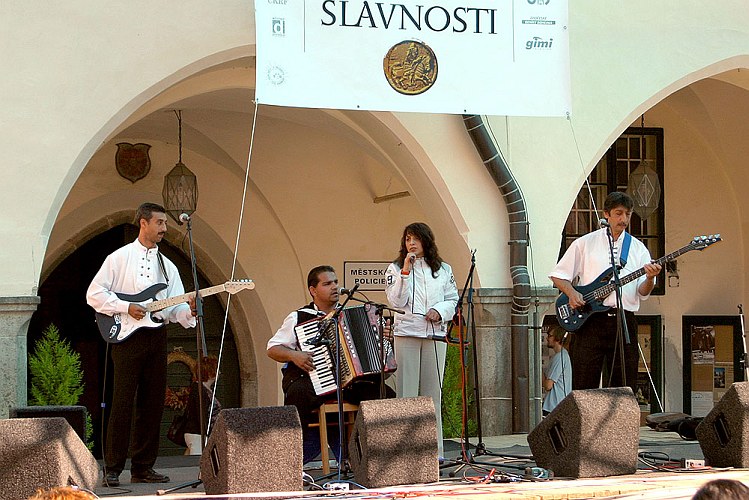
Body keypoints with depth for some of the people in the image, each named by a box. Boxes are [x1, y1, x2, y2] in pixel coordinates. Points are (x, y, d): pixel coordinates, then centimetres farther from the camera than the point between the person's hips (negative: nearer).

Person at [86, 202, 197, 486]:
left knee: (152, 405, 4)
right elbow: (94, 293, -3)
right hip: (126, 335, -5)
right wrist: (125, 307, -13)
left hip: (156, 336, 5)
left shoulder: (167, 266, 17)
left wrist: (189, 310, -14)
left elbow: (175, 308, 9)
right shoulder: (119, 258, 2)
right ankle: (112, 470, -6)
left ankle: (143, 468, 11)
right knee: (123, 403, -9)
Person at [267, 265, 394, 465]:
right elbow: (272, 349, 5)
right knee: (298, 394, -37)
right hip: (312, 380, -3)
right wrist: (294, 355, -14)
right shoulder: (299, 318, 7)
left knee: (385, 395, -18)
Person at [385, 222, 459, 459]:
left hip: (435, 334, 2)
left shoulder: (443, 269, 14)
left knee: (433, 392, 3)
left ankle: (434, 449, 7)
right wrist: (405, 271, -11)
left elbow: (453, 299, 13)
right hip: (406, 333, -2)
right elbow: (396, 301, -4)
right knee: (406, 392, -6)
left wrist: (440, 311, -7)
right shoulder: (395, 268, 8)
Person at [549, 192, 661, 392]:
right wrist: (571, 293, -9)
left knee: (625, 387, 2)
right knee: (584, 386, -4)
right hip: (589, 320, -2)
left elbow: (642, 293, 7)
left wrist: (649, 279, -15)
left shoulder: (638, 248, 12)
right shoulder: (585, 243, 7)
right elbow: (558, 274, 9)